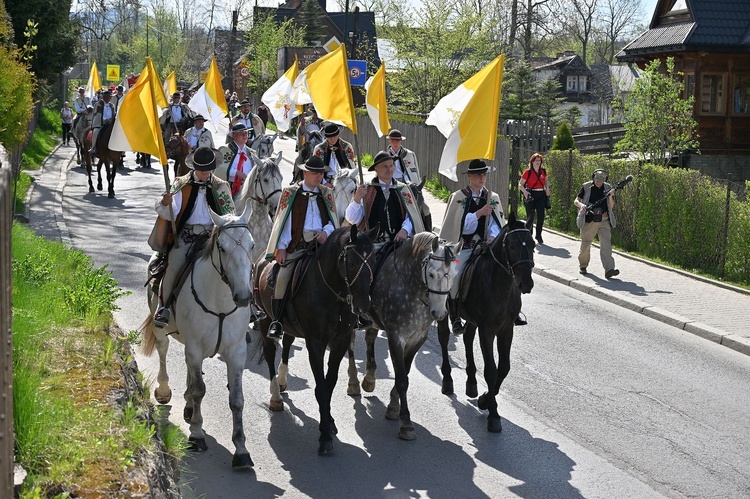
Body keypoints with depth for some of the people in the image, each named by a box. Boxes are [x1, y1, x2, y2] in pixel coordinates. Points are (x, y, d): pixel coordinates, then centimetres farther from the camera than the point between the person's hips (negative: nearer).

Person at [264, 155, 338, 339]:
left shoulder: (327, 193, 17)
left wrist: (326, 232, -5)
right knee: (283, 275, -22)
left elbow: (333, 220, 18)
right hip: (297, 244, -2)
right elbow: (283, 221, 5)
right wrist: (281, 247, -3)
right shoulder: (290, 192, 8)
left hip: (322, 242, 3)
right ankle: (276, 322, -14)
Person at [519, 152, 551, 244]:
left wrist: (547, 188, 7)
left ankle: (539, 236, 9)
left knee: (541, 216, -3)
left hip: (541, 195, 4)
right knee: (530, 216, -3)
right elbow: (520, 184, -1)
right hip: (530, 195, -4)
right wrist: (524, 191, -19)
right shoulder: (528, 172, -3)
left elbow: (546, 181, 26)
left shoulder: (543, 172, 10)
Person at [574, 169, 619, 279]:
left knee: (606, 244, -11)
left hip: (604, 221, 1)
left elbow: (611, 206, 7)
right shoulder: (586, 187, -1)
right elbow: (576, 201, 1)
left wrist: (611, 196, -12)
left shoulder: (608, 188, 6)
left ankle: (609, 269, -20)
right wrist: (581, 205, -20)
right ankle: (583, 265, 31)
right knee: (585, 245, 8)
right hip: (589, 221, -1)